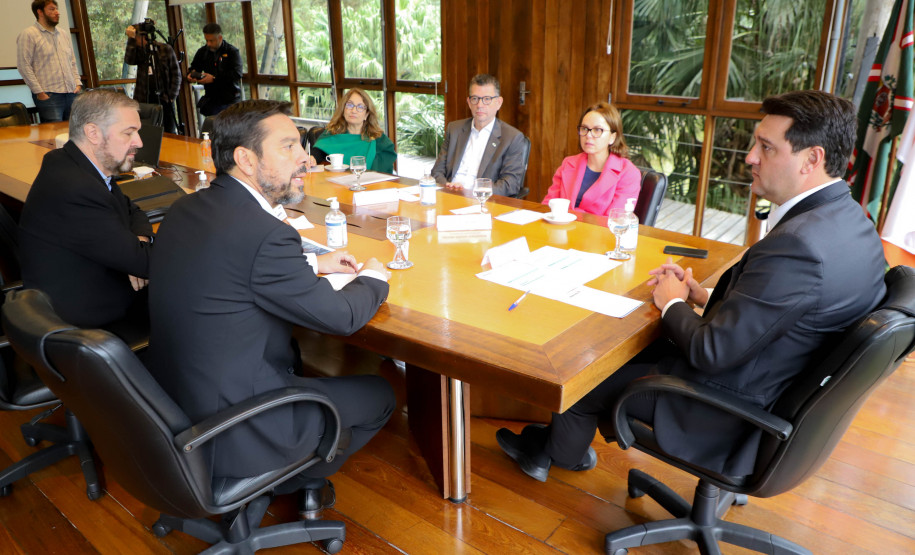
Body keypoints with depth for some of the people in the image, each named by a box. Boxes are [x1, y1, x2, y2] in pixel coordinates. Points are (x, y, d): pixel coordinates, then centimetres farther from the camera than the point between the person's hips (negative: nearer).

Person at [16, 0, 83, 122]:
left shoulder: (64, 34, 20)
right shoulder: (28, 35, 0)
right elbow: (24, 66, -7)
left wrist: (78, 83, 10)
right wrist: (39, 92, -12)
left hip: (72, 94, 6)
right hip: (48, 96, -6)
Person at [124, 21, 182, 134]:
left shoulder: (165, 49, 1)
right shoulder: (139, 51, 9)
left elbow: (176, 74, 1)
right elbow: (129, 60, -10)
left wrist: (171, 96, -6)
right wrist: (131, 39, -15)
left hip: (164, 99, -2)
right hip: (144, 99, 2)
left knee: (169, 133, 2)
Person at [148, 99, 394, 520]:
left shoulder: (187, 209, 0)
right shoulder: (264, 233, -27)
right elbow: (341, 316, -15)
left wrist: (311, 264, 16)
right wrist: (372, 279, 5)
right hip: (230, 435, -9)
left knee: (304, 355, 30)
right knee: (379, 395, 8)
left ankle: (281, 475, 35)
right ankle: (297, 483, 27)